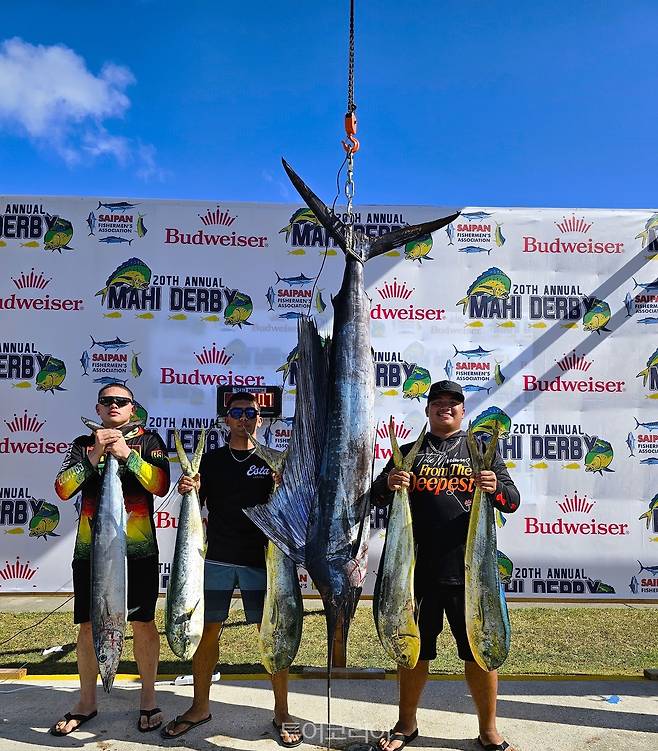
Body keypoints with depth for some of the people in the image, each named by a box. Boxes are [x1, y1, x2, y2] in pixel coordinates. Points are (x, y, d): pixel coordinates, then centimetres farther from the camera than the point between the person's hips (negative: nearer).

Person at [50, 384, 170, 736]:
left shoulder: (148, 440, 5)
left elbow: (160, 485, -9)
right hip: (91, 547, 2)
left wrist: (127, 455, -18)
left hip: (138, 548, -2)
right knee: (88, 625, 10)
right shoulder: (83, 444, 10)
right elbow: (63, 489, -3)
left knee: (143, 624, 4)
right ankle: (87, 702, 28)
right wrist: (94, 455, -15)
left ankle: (148, 700, 21)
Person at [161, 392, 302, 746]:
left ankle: (282, 712, 17)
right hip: (217, 558, 2)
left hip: (260, 560, -2)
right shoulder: (211, 460, 9)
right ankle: (200, 707, 27)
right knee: (207, 631, 8)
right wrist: (187, 491, -12)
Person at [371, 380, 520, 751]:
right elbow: (376, 496, 5)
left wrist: (496, 487, -20)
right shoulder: (409, 452, 10)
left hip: (470, 569, 0)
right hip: (419, 569, 1)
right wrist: (388, 484, -18)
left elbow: (513, 501, 3)